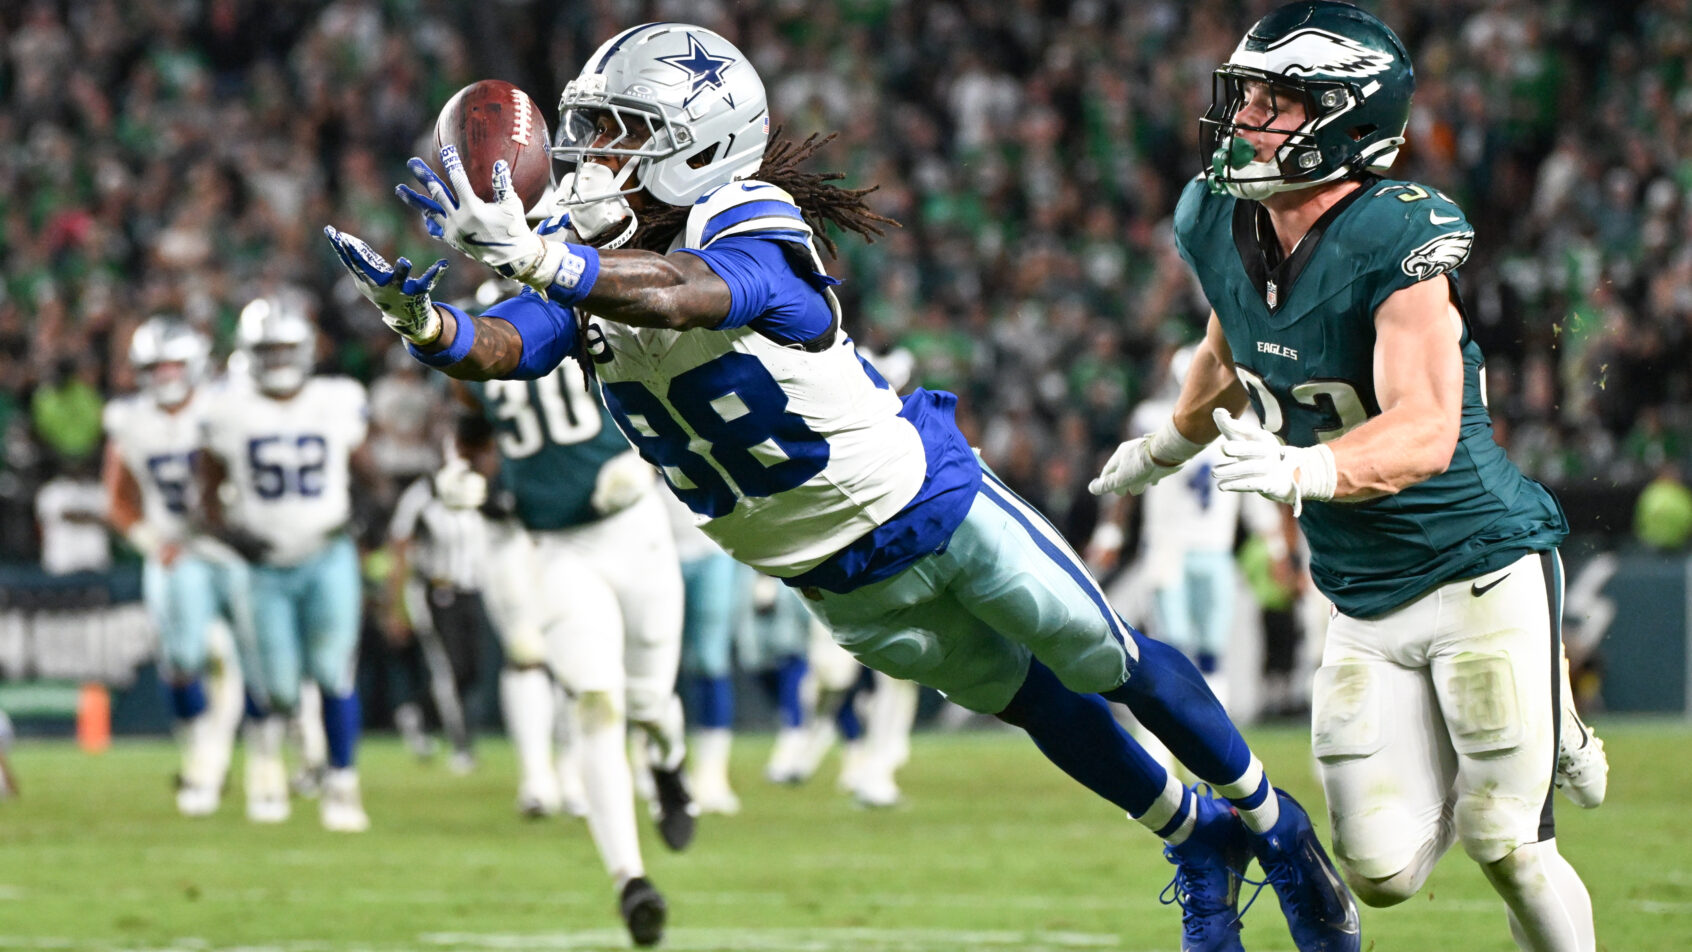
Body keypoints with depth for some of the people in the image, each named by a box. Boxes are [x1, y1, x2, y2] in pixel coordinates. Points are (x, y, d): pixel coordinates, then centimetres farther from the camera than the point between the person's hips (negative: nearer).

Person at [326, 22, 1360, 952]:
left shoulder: (751, 229, -29)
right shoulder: (587, 259, -9)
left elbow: (690, 296, -51)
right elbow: (501, 347, -24)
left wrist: (536, 258, -65)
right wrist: (423, 320, -48)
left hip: (924, 495, -6)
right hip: (841, 580, 6)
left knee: (1114, 667, 10)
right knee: (1027, 703, 21)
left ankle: (1270, 820, 32)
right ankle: (1197, 840, 43)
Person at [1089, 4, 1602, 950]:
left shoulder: (1399, 240, -23)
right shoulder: (1218, 225, -1)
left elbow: (1425, 434, -33)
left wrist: (1302, 468, -50)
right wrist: (1166, 447, 38)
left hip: (1482, 572, -6)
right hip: (1366, 603, 6)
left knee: (1503, 844, -9)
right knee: (1386, 872, 1)